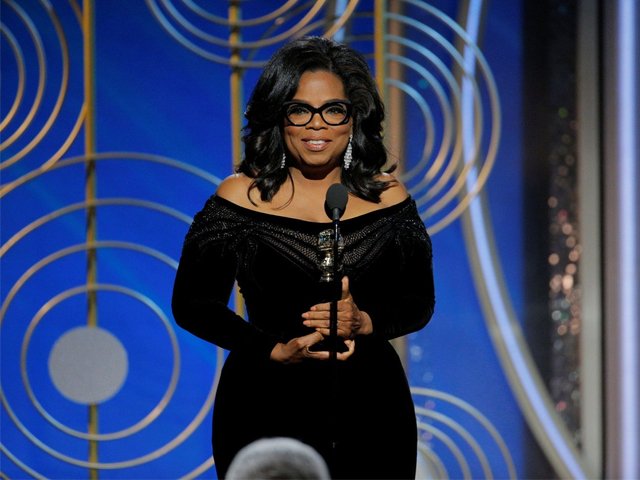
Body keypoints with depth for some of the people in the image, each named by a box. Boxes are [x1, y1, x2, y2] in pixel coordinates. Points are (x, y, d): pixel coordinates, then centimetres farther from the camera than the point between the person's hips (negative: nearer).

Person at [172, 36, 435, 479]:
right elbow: (192, 304, -2)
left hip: (371, 411, 2)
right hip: (268, 408, -2)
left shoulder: (387, 197, 3)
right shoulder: (240, 199, -4)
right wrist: (277, 350, -14)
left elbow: (420, 302, 7)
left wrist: (363, 322, -13)